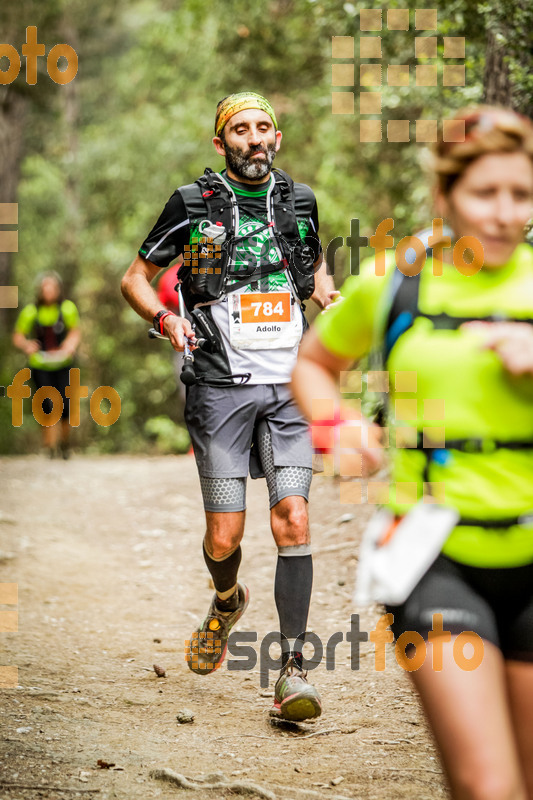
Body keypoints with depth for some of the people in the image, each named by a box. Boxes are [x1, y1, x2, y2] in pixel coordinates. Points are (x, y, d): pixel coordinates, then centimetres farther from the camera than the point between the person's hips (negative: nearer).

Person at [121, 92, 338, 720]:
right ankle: (226, 602, 35)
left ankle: (292, 669, -9)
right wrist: (166, 318, -12)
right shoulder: (192, 204, 1)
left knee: (292, 521, -12)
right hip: (221, 385, -2)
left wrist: (328, 297, 6)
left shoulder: (299, 201, 10)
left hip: (289, 385, 2)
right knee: (224, 537, -1)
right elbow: (135, 279, 8)